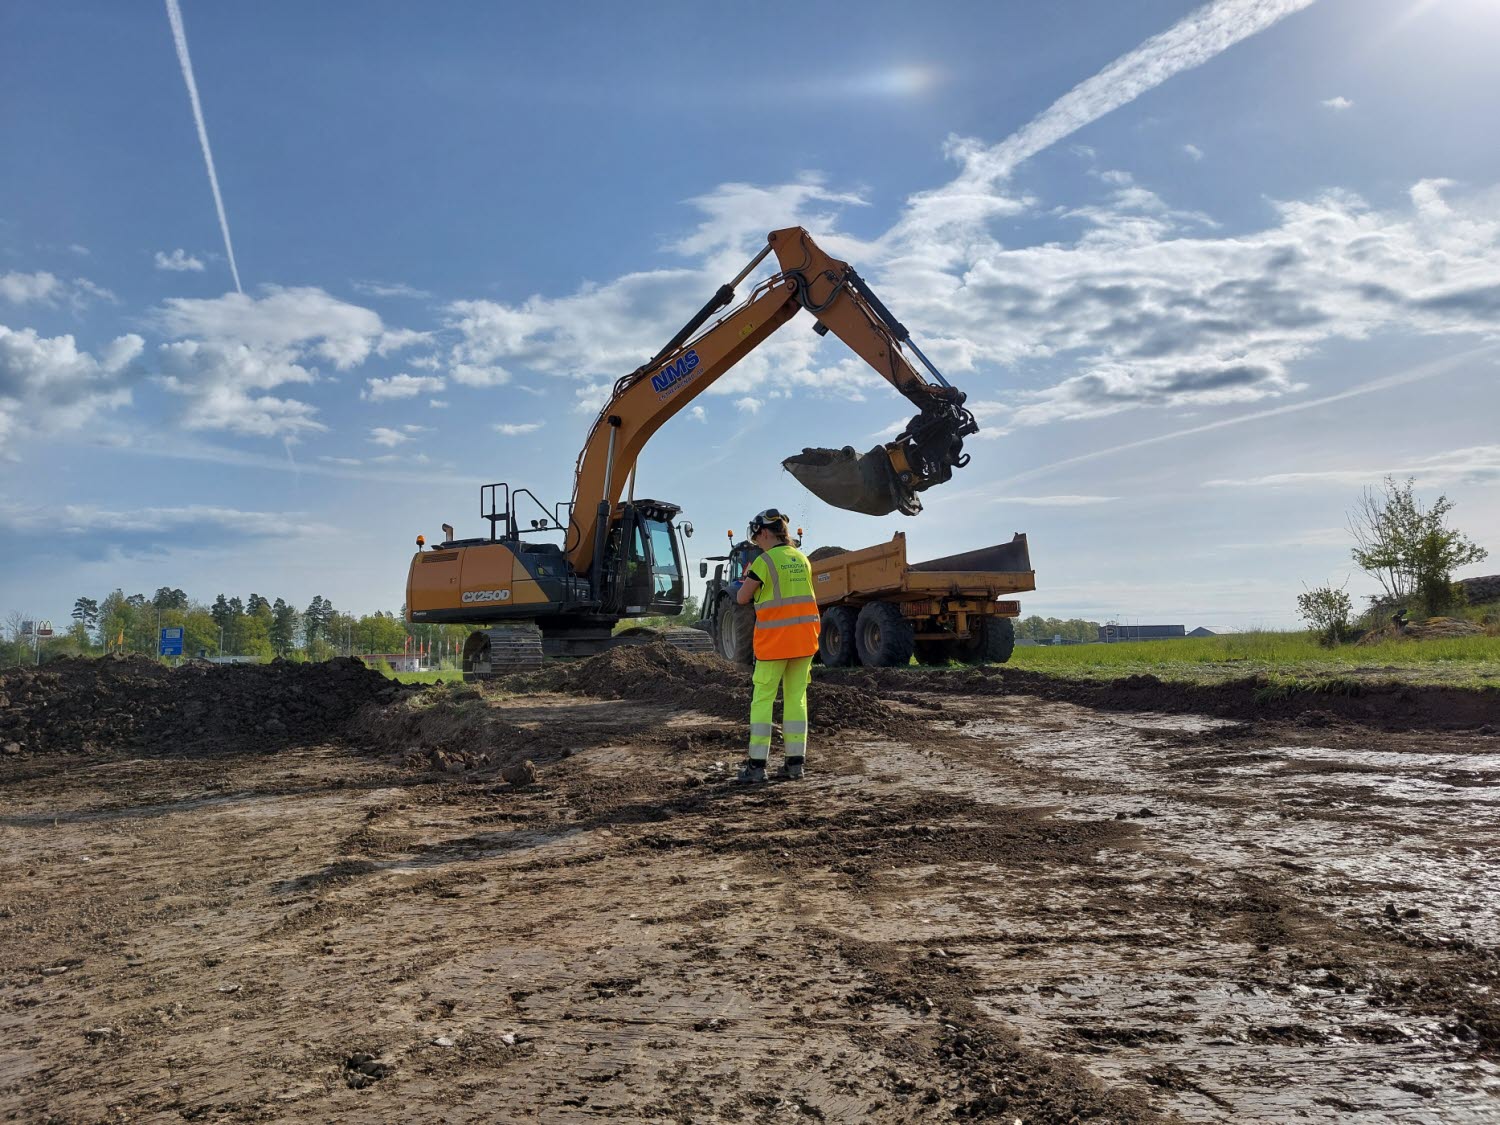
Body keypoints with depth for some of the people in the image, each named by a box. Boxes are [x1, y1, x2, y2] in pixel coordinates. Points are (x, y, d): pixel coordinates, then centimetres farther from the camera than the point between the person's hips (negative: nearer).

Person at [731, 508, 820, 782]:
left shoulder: (765, 561, -11)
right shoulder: (802, 559, 9)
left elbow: (742, 598, -6)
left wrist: (747, 579, 14)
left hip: (774, 641, -6)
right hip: (804, 639, 6)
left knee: (762, 699, 1)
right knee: (796, 698, 10)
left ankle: (757, 763, 0)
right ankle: (795, 762, 10)